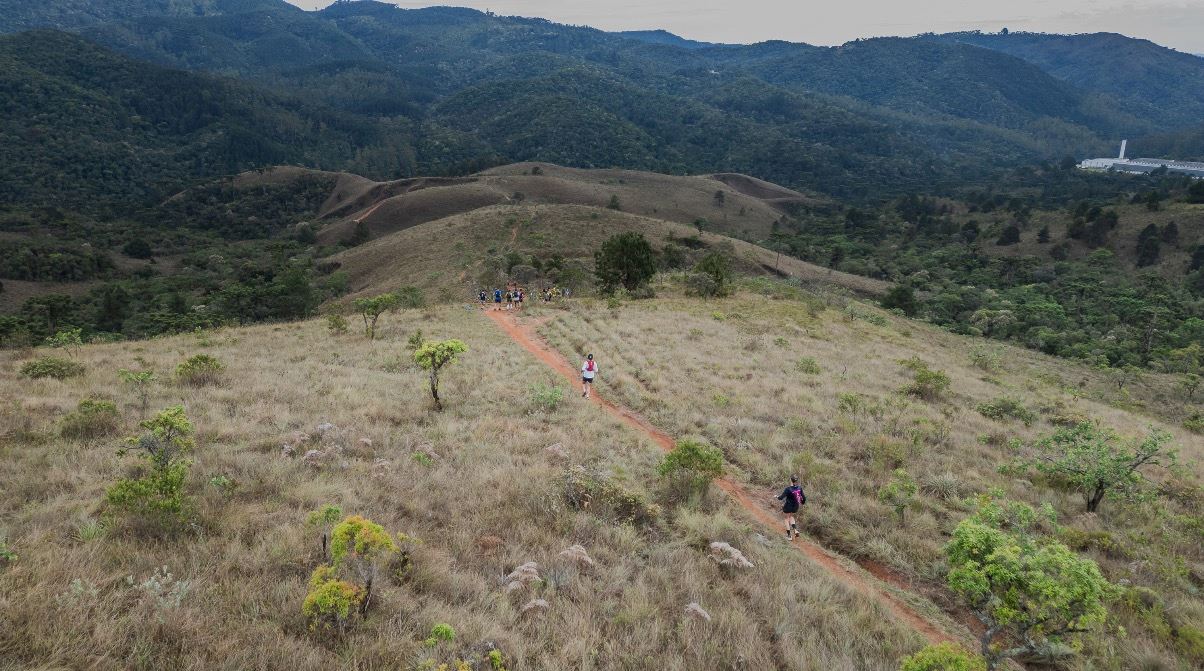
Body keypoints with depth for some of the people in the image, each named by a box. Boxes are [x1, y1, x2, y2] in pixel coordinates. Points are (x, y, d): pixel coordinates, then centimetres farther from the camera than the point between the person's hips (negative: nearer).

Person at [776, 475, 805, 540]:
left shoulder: (788, 489, -25)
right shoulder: (800, 488, -11)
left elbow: (781, 497, -22)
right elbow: (804, 498, -3)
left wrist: (777, 497, 0)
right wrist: (802, 503, 18)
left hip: (788, 507, -5)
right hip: (796, 507, 5)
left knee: (787, 519, 17)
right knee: (791, 516, 30)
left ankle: (789, 536, 19)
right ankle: (795, 530, 14)